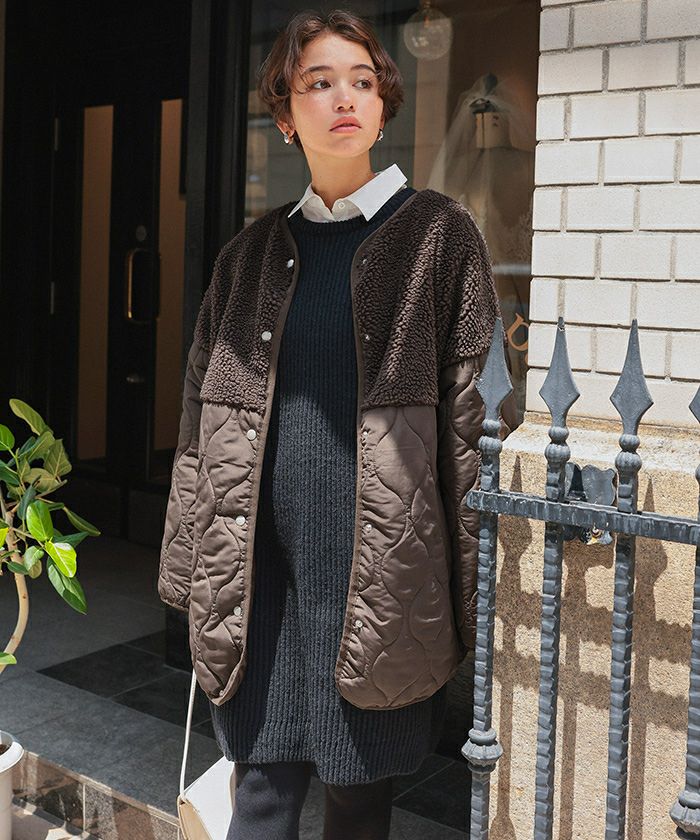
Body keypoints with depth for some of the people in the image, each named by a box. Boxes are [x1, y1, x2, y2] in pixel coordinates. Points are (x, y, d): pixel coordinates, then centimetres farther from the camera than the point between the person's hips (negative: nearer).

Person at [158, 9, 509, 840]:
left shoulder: (438, 235, 1)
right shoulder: (252, 254, 11)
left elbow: (471, 413, -4)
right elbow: (203, 417, 11)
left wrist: (470, 580, -8)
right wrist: (193, 570, 8)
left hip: (380, 567, -3)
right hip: (261, 567, 3)